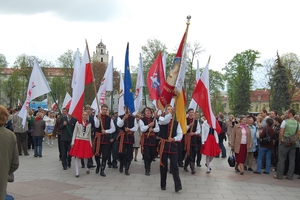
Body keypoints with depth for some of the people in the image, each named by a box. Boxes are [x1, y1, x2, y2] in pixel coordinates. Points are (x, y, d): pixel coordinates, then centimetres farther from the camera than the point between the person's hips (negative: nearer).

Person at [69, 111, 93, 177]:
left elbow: (89, 134, 12)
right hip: (78, 140, -1)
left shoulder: (89, 124, 7)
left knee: (85, 156, 7)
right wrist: (72, 142, -3)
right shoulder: (78, 123, 1)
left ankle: (86, 167, 36)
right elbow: (74, 133, 3)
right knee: (77, 156, -3)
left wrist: (90, 143, 10)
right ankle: (77, 172, 2)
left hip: (86, 141, 2)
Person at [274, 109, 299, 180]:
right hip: (293, 144, 4)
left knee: (281, 159, 2)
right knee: (292, 159, 8)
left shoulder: (285, 122, -10)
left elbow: (281, 133, -10)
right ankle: (290, 176, 12)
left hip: (285, 143, -4)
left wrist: (280, 141, 0)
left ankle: (279, 175, 6)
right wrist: (294, 141, 15)